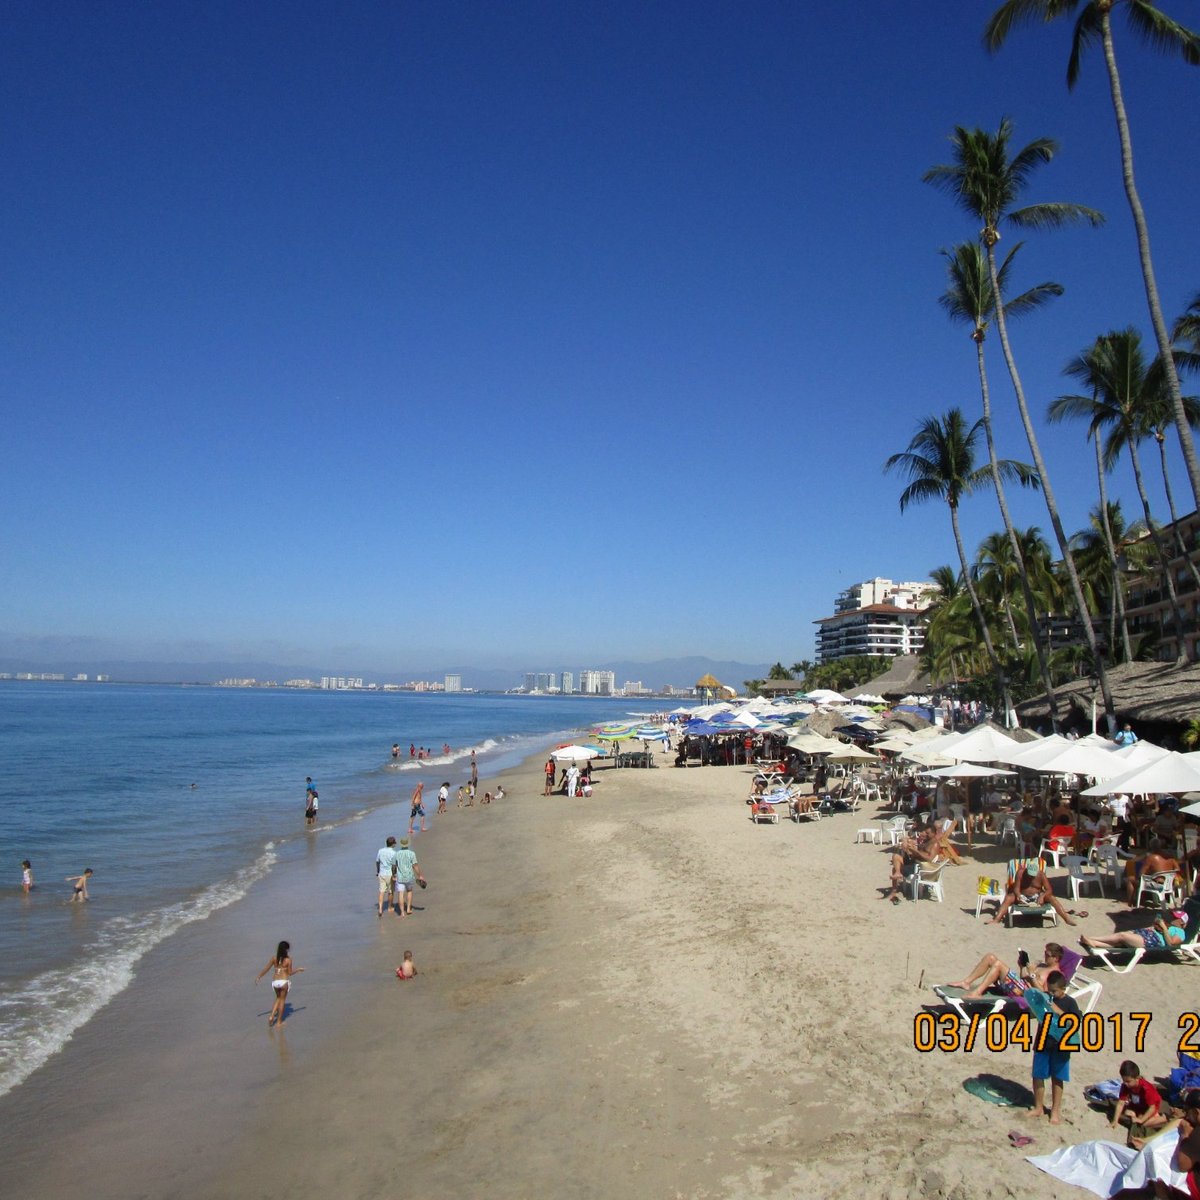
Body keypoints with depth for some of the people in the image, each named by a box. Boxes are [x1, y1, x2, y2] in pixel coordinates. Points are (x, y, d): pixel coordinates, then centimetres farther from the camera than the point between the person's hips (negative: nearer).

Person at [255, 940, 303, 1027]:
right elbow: (290, 973, -5)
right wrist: (299, 969, 10)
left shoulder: (274, 958, -2)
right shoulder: (288, 960, -11)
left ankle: (271, 1016, 10)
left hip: (275, 982, 4)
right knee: (282, 1000, 13)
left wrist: (258, 976, 14)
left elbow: (266, 969, 0)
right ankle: (279, 1021, 19)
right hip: (284, 982, -4)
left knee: (278, 999, 26)